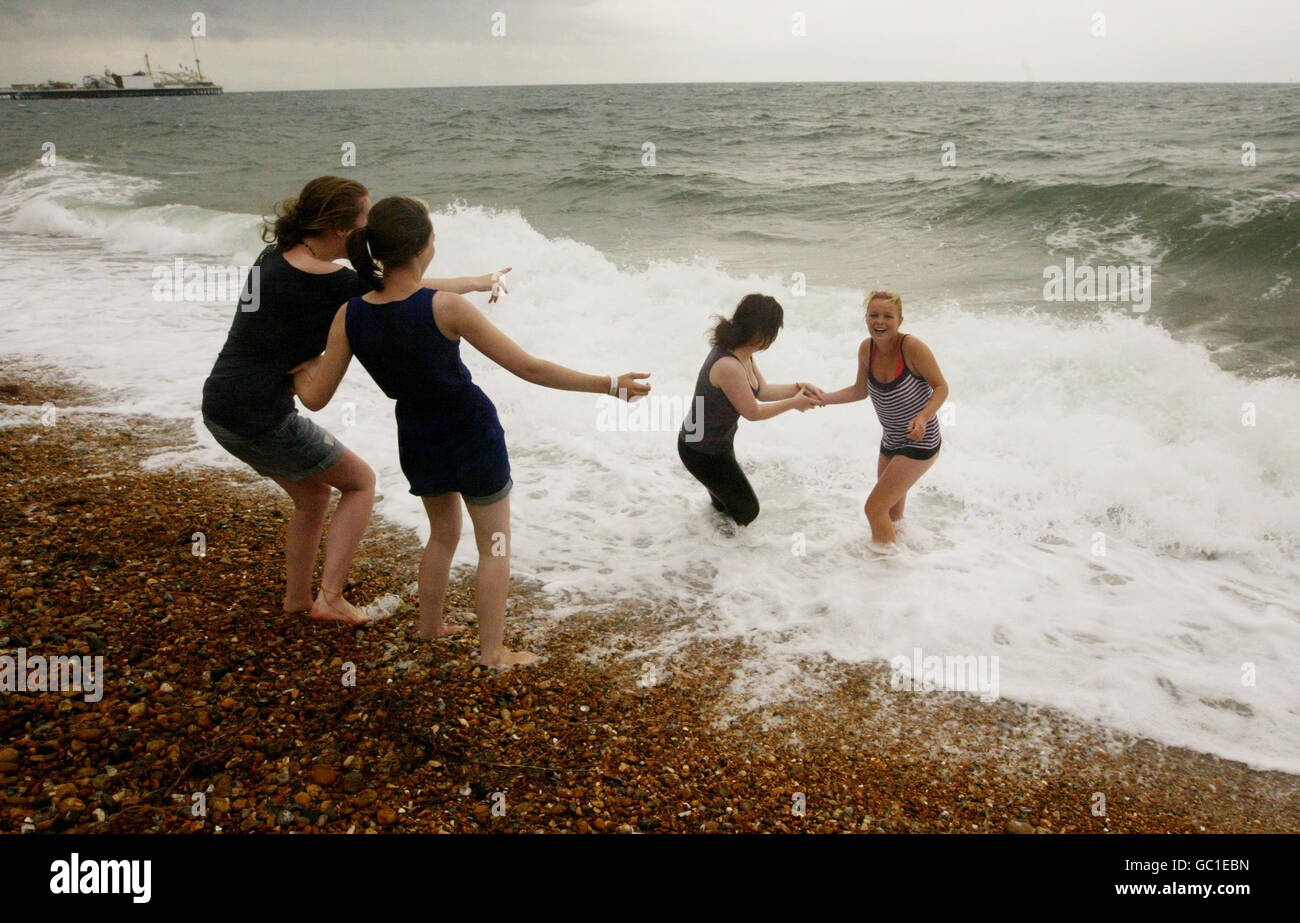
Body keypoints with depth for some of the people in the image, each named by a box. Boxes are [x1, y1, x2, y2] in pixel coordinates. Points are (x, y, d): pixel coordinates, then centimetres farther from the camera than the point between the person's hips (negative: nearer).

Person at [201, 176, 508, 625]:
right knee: (360, 482, 11)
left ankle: (297, 597, 37)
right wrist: (475, 283, 7)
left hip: (219, 407, 9)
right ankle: (330, 598, 7)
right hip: (260, 418, -9)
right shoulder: (326, 280, -19)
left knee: (313, 494, 25)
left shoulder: (276, 255, 7)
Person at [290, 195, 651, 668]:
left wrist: (303, 372, 17)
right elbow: (530, 368, -24)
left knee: (443, 533, 29)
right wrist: (609, 384, -16)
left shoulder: (350, 316, -14)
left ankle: (430, 625, 42)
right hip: (473, 435, -5)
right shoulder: (445, 307, -26)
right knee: (494, 544, 13)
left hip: (418, 444, 5)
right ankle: (493, 651, 20)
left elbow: (314, 397, -7)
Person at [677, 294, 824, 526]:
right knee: (746, 511, 6)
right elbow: (753, 412, -23)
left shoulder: (741, 352, -6)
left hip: (719, 440, 9)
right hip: (702, 452, -9)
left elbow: (762, 391, 5)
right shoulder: (729, 367, -36)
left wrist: (798, 388, -7)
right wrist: (793, 403, -11)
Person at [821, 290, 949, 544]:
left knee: (874, 508, -8)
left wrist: (923, 417, -31)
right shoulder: (867, 349, -6)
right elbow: (860, 390, 9)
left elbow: (941, 387, -15)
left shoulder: (912, 347, -24)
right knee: (892, 514, 21)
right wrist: (822, 398, -1)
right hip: (890, 442, 7)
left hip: (919, 443, -7)